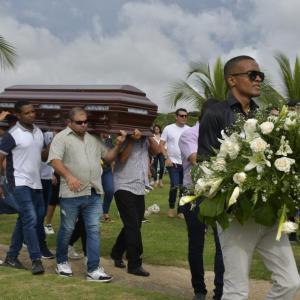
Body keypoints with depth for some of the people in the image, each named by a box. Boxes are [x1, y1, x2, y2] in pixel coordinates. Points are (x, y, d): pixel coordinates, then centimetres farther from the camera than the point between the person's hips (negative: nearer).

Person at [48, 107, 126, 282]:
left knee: (94, 230, 2)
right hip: (72, 194, -4)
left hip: (94, 194, 5)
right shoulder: (62, 138, -3)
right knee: (67, 230, 8)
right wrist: (69, 176, -28)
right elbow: (55, 160, -14)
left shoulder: (93, 139, 15)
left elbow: (108, 157, 20)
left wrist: (118, 145, 2)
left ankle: (94, 269, 5)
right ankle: (62, 262, 30)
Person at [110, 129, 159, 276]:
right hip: (124, 187, -7)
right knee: (133, 226, -8)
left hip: (140, 188, 7)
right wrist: (132, 140, -22)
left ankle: (116, 254, 32)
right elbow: (122, 158, -17)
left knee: (133, 225, 14)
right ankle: (134, 264, -1)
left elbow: (156, 150, -1)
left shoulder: (145, 138, 11)